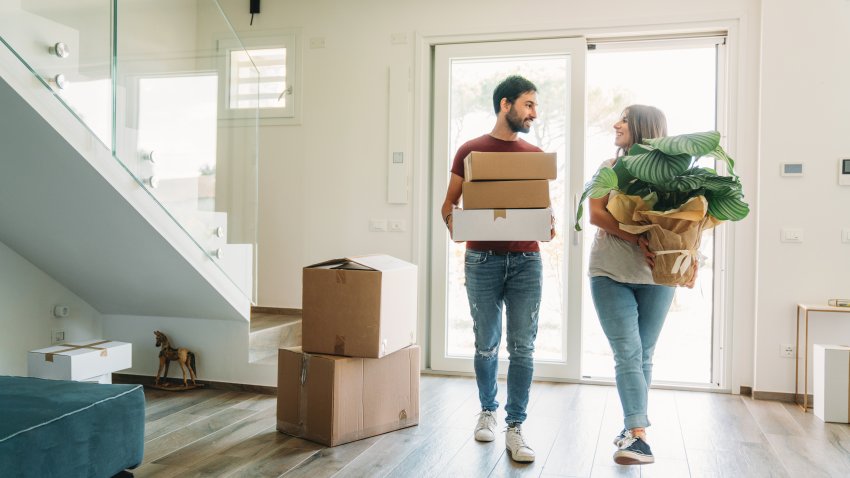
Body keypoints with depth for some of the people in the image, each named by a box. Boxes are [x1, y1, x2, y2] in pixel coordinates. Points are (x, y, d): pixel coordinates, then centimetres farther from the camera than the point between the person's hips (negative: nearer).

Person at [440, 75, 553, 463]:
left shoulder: (536, 154, 11)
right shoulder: (470, 151, 4)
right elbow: (450, 202, 5)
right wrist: (453, 225, -15)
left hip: (526, 260, 2)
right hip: (483, 259, -1)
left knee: (522, 347, -1)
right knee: (486, 344, 9)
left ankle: (515, 428, 7)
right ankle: (488, 410, 30)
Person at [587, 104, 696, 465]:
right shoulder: (609, 169, 9)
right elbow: (596, 214, -5)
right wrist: (637, 240, -18)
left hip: (656, 275, 0)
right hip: (610, 272, 0)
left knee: (643, 355, 8)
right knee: (627, 355, -7)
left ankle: (633, 426, 21)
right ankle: (638, 435, -9)